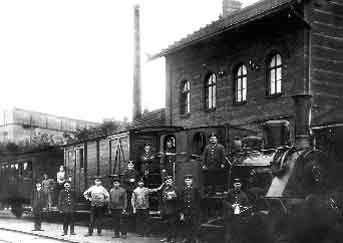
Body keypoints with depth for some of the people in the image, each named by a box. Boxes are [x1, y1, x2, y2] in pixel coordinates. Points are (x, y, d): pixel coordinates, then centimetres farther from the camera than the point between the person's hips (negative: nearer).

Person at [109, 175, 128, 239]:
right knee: (115, 222, 7)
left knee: (122, 222, -2)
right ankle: (116, 234, 14)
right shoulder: (111, 190, 11)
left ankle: (124, 234, 3)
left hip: (120, 209, -4)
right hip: (113, 209, 4)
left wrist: (124, 209, -9)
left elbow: (125, 200, -3)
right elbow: (110, 200, 15)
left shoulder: (123, 190, -1)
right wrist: (109, 209, 12)